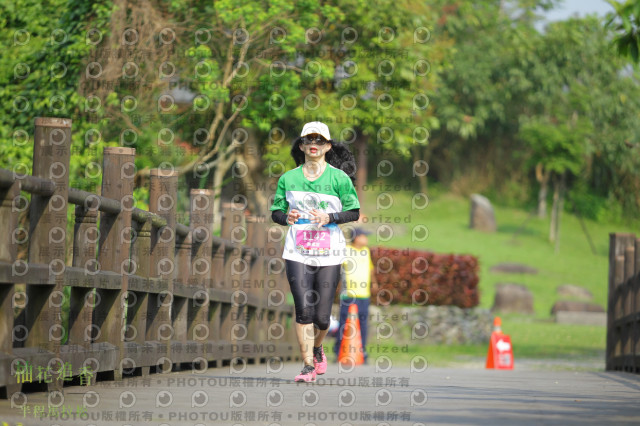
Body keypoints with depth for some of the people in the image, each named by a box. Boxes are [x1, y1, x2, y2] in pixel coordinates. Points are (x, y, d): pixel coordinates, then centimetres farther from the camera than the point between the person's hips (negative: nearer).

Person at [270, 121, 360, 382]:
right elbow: (276, 212, 14)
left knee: (322, 316, 0)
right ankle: (308, 366, -7)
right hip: (297, 253, 1)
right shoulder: (288, 179, 8)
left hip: (329, 254, -1)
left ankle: (317, 348, 33)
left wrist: (329, 218, -14)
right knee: (303, 310, -13)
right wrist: (286, 217, -8)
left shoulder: (339, 178, 1)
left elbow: (354, 212, 3)